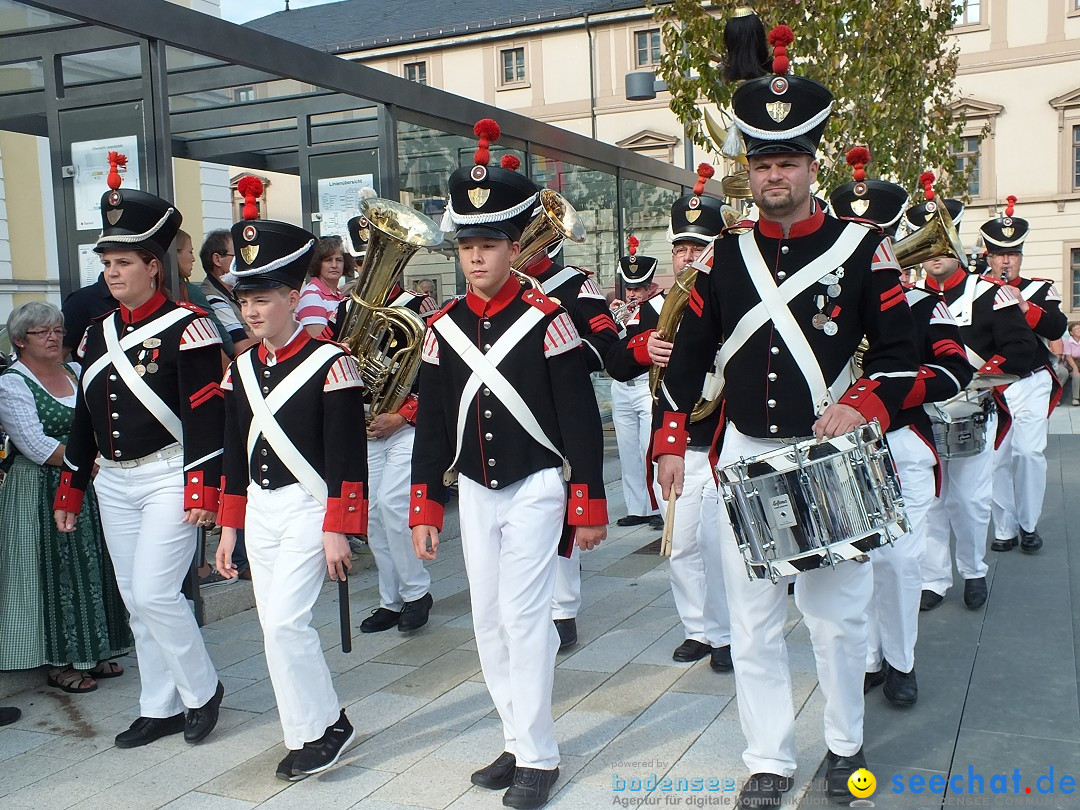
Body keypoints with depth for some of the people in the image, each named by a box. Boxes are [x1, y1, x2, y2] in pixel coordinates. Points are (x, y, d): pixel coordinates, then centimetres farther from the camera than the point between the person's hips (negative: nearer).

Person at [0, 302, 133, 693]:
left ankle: (91, 653, 21)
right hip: (43, 494, -6)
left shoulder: (77, 371, 12)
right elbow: (34, 444, -16)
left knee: (94, 567, 9)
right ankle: (60, 663, 11)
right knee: (57, 573, -1)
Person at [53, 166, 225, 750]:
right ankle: (161, 708, 24)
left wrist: (202, 489, -20)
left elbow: (207, 415, -15)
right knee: (135, 602, 11)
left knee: (154, 592, -10)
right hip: (114, 482, 7)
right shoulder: (99, 334, 11)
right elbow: (85, 416, 16)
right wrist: (70, 488, 16)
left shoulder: (186, 328, -11)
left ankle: (202, 690, 12)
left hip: (168, 477, -7)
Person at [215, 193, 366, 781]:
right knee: (276, 624, 10)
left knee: (284, 619, -12)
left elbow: (347, 456, -14)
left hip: (310, 506, -7)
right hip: (258, 507, 7)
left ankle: (321, 727, 7)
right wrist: (228, 528, 13)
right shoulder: (242, 368, 8)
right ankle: (317, 727, 24)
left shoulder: (330, 363, -12)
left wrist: (338, 531, -15)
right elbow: (234, 452, 13)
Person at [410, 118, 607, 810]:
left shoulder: (547, 319, -10)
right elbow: (432, 424, 6)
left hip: (536, 488, -5)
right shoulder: (444, 327, 3)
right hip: (474, 493, 5)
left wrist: (590, 505, -9)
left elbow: (581, 419, -9)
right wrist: (425, 510, 5)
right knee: (490, 624, 9)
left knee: (522, 618, -6)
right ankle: (519, 742, 24)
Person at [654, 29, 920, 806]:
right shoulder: (725, 256, 5)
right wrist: (671, 443, 1)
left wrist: (862, 407, -20)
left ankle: (846, 745, 34)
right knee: (754, 622, 8)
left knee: (837, 616, 10)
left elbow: (901, 354, -2)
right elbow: (689, 354, 7)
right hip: (744, 458, 3)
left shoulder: (863, 249, -3)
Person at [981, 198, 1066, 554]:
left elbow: (1057, 328, -9)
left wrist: (1024, 305, -20)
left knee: (1029, 452, -9)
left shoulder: (1041, 289, 8)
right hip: (990, 388, 0)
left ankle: (1029, 525, 8)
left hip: (1032, 384, 0)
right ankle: (1005, 529, 12)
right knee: (997, 460, 0)